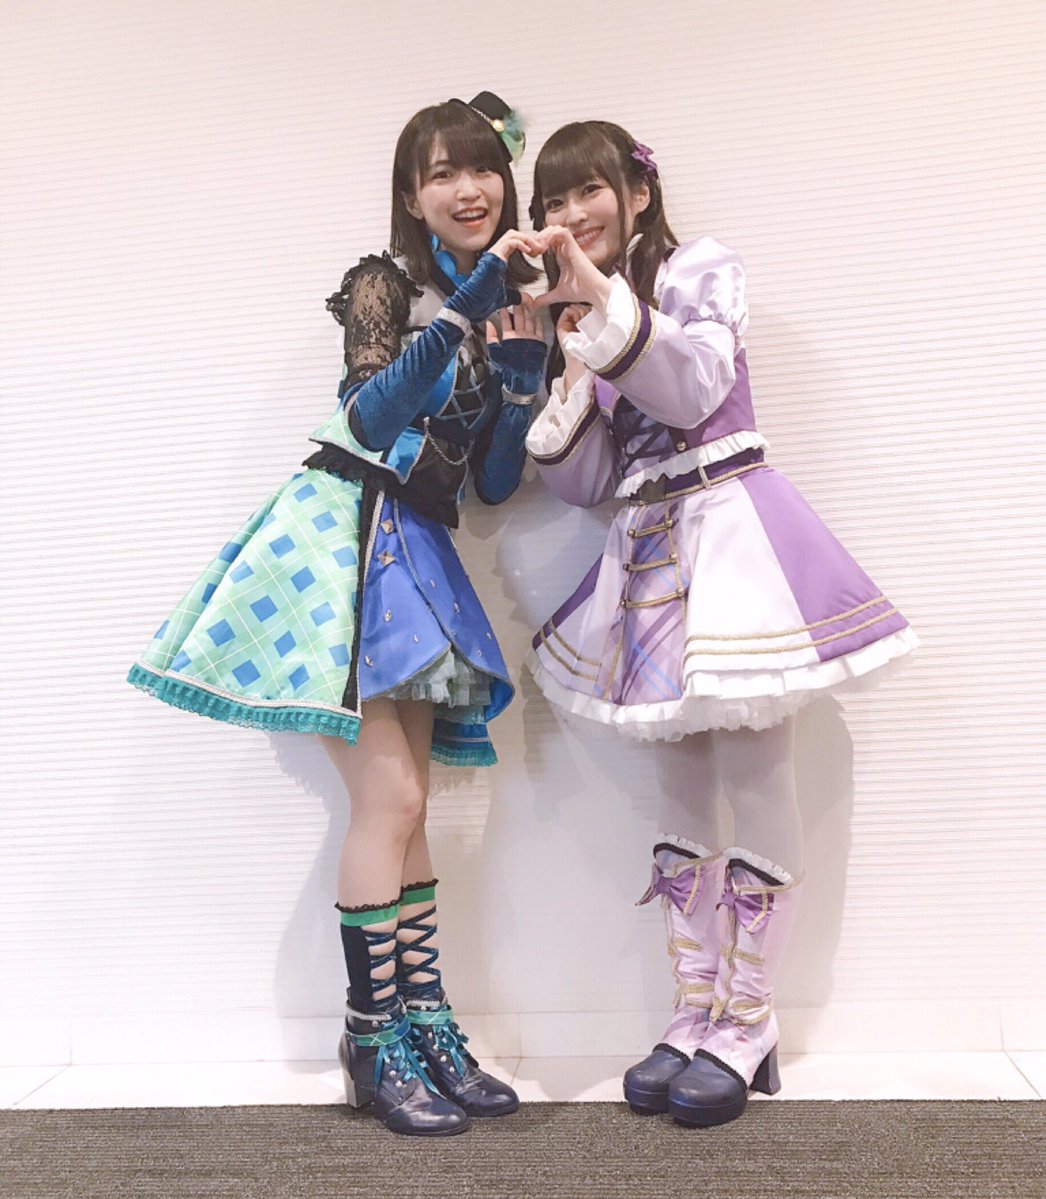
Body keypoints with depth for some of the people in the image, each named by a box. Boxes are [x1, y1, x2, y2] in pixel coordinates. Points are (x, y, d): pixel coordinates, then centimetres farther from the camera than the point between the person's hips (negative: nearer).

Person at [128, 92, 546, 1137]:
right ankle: (372, 1040, 6)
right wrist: (465, 306, -22)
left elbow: (495, 481, 10)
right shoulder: (384, 286, 0)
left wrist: (520, 372, -1)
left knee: (403, 807, 7)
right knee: (390, 799, -9)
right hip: (343, 538, -6)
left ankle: (423, 1024, 16)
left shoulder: (501, 309, 15)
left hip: (415, 555, 6)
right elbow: (373, 412, -20)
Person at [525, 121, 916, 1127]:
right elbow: (586, 482, 8)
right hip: (649, 546, 6)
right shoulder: (571, 320, 18)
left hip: (726, 527, -5)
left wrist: (606, 301, -22)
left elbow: (694, 385, -15)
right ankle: (694, 1015, 17)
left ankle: (746, 1026, 8)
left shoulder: (700, 269, 4)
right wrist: (554, 378, -5)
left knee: (756, 781, -5)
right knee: (682, 789, 7)